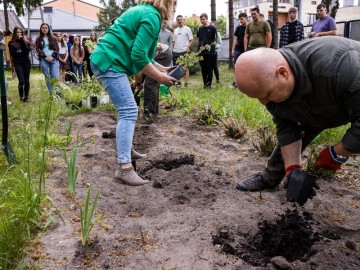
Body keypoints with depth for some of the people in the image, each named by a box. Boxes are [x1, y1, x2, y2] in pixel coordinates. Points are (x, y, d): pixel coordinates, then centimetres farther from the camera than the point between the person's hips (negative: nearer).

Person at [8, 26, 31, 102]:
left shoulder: (26, 41, 7)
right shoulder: (11, 43, 4)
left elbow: (27, 50, -11)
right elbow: (12, 54, -5)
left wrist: (22, 41, -13)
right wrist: (22, 52, -7)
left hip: (26, 63, 2)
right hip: (18, 63, -2)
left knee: (27, 81, 3)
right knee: (22, 81, -12)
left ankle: (26, 97, 15)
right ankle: (21, 96, 11)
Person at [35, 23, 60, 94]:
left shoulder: (53, 38, 13)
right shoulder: (38, 39, 11)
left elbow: (57, 49, 6)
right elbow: (38, 50, 3)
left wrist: (52, 57, -9)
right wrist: (45, 57, -11)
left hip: (54, 59, 0)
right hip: (43, 60, 0)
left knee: (55, 77, -10)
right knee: (48, 78, 2)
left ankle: (57, 92, -3)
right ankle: (51, 93, 6)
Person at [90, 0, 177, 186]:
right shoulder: (152, 16, -12)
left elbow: (138, 52, 24)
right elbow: (138, 56, -19)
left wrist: (162, 69, 21)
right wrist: (160, 77, -9)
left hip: (105, 60, 11)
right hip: (110, 63, -11)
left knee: (126, 109, 20)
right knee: (129, 111, -16)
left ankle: (126, 149, 33)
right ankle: (124, 168, -20)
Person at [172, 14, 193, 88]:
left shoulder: (187, 29, 2)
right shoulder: (175, 30, 17)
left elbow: (191, 40, -2)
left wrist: (188, 47, -17)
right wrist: (172, 49, 10)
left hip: (184, 51, -5)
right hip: (175, 52, 6)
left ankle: (186, 83, 0)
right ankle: (178, 82, 16)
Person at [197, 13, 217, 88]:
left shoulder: (212, 28, 1)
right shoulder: (199, 29, 12)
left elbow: (215, 40, 5)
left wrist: (213, 44, -8)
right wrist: (199, 46, 8)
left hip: (210, 51, -4)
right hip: (201, 51, 4)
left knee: (210, 68, -1)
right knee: (203, 68, 7)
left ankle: (209, 83, 6)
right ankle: (205, 83, 15)